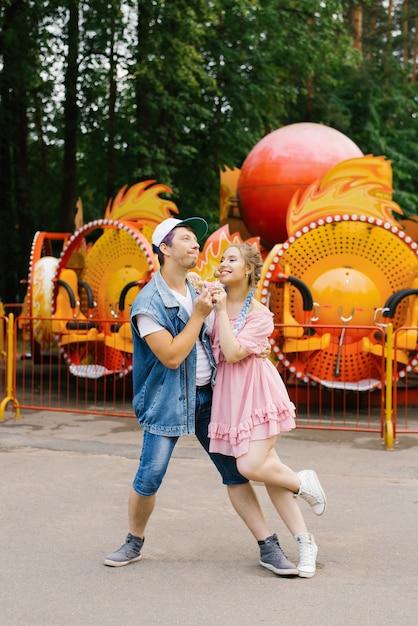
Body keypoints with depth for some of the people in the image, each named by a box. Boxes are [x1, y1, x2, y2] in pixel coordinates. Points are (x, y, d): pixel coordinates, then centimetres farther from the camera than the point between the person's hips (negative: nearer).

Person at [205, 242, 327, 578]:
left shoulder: (260, 314, -8)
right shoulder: (216, 301, 6)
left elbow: (234, 353, -19)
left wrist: (222, 310, -18)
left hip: (256, 392, -5)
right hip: (229, 395, 5)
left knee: (250, 466, -16)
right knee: (266, 467, 5)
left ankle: (305, 481, 14)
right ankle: (305, 542, 12)